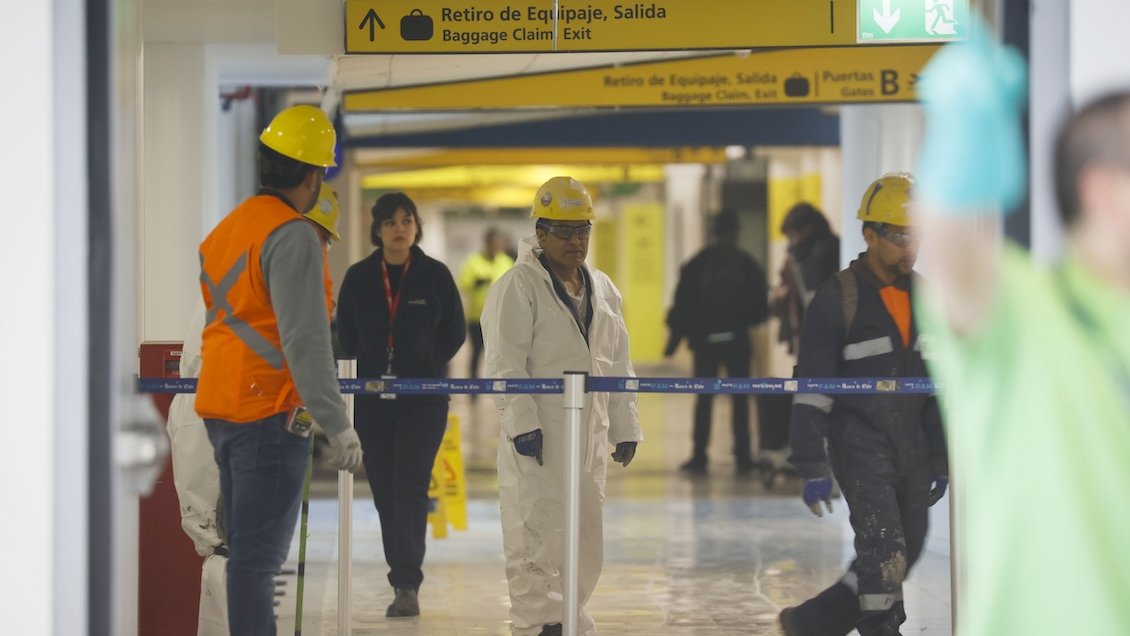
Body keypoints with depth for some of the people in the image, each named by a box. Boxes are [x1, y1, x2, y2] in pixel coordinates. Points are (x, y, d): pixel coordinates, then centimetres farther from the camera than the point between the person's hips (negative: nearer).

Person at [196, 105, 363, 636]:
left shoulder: (226, 229, 14)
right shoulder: (293, 236, -14)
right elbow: (306, 341, -20)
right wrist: (337, 424, -19)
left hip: (221, 412, 9)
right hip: (270, 416, -9)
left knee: (245, 548, 15)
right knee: (258, 555, -9)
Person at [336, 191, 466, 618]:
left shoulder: (435, 275, -2)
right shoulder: (359, 277, 2)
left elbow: (455, 334, 4)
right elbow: (346, 336, 9)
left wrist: (423, 367, -1)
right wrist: (370, 370, 2)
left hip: (424, 401, -3)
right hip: (372, 400, 3)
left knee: (409, 489, -11)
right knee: (385, 493, 5)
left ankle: (407, 585, -12)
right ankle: (404, 581, 16)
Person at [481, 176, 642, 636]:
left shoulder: (602, 289, 15)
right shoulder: (518, 287, -7)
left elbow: (618, 364, 19)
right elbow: (505, 363, -13)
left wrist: (624, 426, 16)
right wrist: (522, 422, -19)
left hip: (589, 433, 7)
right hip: (538, 434, -7)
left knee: (587, 534, 10)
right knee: (537, 531, -8)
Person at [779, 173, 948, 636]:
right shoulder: (837, 299, -9)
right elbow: (812, 389, -10)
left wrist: (940, 459, 15)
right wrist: (812, 469, -14)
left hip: (911, 449, 6)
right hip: (860, 445, -6)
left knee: (900, 561, 10)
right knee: (884, 553, -16)